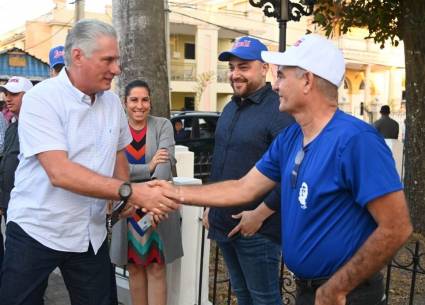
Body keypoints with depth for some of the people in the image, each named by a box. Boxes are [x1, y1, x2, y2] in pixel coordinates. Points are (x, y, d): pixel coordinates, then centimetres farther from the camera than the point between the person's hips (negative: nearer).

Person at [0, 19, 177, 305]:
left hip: (91, 234, 5)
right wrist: (130, 192, -33)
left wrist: (125, 195, -1)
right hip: (36, 229, -5)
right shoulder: (41, 99, -17)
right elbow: (60, 172, -27)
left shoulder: (112, 102, 3)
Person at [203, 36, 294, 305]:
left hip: (257, 228, -8)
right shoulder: (230, 109, 13)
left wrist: (260, 214, -20)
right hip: (224, 223, 8)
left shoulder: (279, 110, -15)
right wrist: (210, 207, 17)